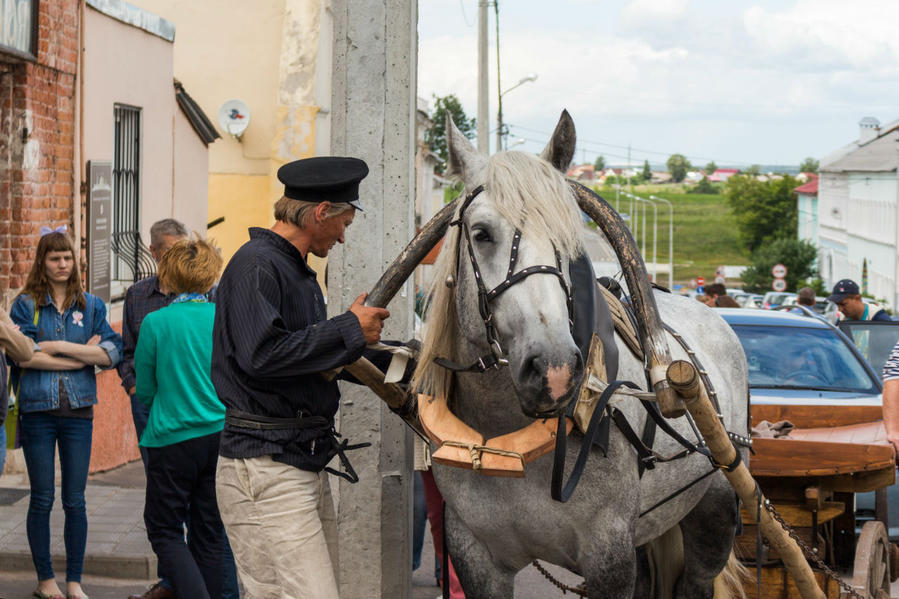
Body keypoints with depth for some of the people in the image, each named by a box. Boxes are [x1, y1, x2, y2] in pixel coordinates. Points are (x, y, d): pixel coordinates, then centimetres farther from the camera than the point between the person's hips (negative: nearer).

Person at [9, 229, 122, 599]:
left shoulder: (91, 306, 10)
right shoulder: (25, 304, 2)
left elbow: (113, 352, -2)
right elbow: (23, 356, -11)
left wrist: (60, 347, -10)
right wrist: (83, 357, -10)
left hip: (78, 411, 2)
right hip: (37, 411, -2)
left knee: (75, 501, 3)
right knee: (42, 499, 4)